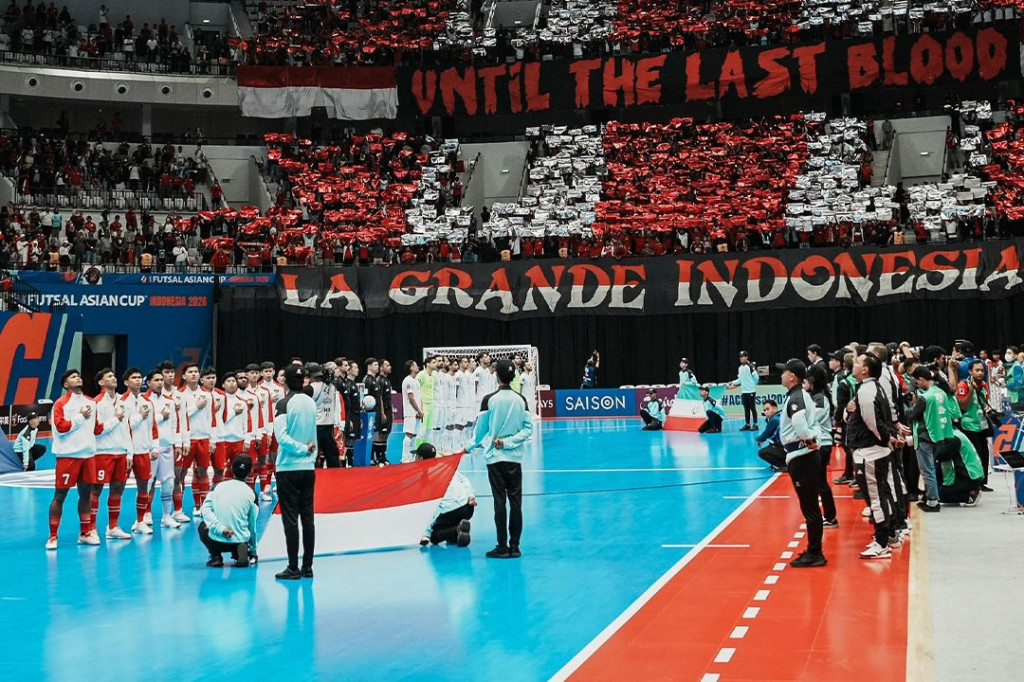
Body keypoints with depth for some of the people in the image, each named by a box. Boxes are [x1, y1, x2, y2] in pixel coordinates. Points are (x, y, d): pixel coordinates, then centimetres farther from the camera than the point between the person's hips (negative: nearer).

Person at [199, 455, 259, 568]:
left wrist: (221, 528, -15)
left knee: (203, 526, 33)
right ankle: (240, 551, 1)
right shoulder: (251, 494, 1)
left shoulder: (218, 487, 3)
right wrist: (253, 550, 19)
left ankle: (215, 556, 8)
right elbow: (252, 526, 7)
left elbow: (206, 509, -10)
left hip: (216, 542, 0)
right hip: (241, 541, 0)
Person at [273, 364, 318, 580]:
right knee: (307, 517, 9)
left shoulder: (284, 404, -11)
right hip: (308, 467, 6)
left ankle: (293, 568, 0)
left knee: (290, 518, -2)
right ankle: (307, 567, 13)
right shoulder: (311, 403, 7)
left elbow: (282, 437, -19)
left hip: (288, 468, -5)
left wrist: (303, 449, -10)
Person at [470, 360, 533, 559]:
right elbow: (528, 429, -3)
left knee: (500, 502, 0)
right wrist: (508, 442, -6)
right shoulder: (521, 400, 1)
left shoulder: (489, 400, -7)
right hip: (515, 457, 2)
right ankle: (514, 547, 7)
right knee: (516, 502, 5)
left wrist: (472, 446, 17)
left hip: (495, 458, -2)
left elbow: (481, 429, 0)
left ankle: (502, 547, 2)